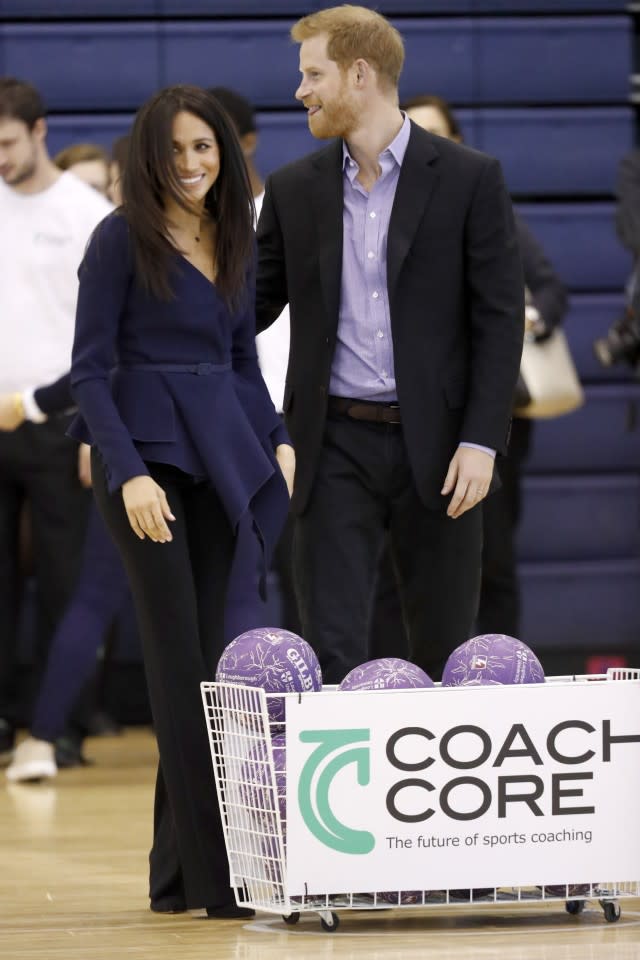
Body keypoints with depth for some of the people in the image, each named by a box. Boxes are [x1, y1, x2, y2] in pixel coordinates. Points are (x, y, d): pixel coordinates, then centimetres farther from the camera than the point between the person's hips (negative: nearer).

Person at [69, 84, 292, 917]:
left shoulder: (237, 241, 11)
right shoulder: (123, 239, -6)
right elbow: (90, 368, -9)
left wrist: (277, 441, 4)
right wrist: (129, 474, -19)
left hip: (218, 457, 6)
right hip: (144, 454, -6)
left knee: (205, 652, 5)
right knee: (181, 659, -9)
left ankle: (177, 871, 10)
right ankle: (211, 871, -11)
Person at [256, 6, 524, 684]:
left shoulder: (469, 180, -2)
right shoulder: (293, 189, 7)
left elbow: (500, 317, -3)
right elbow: (252, 305, 12)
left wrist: (481, 440, -11)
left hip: (435, 447, -2)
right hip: (335, 446, 2)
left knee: (444, 647, 6)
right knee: (331, 648, -4)